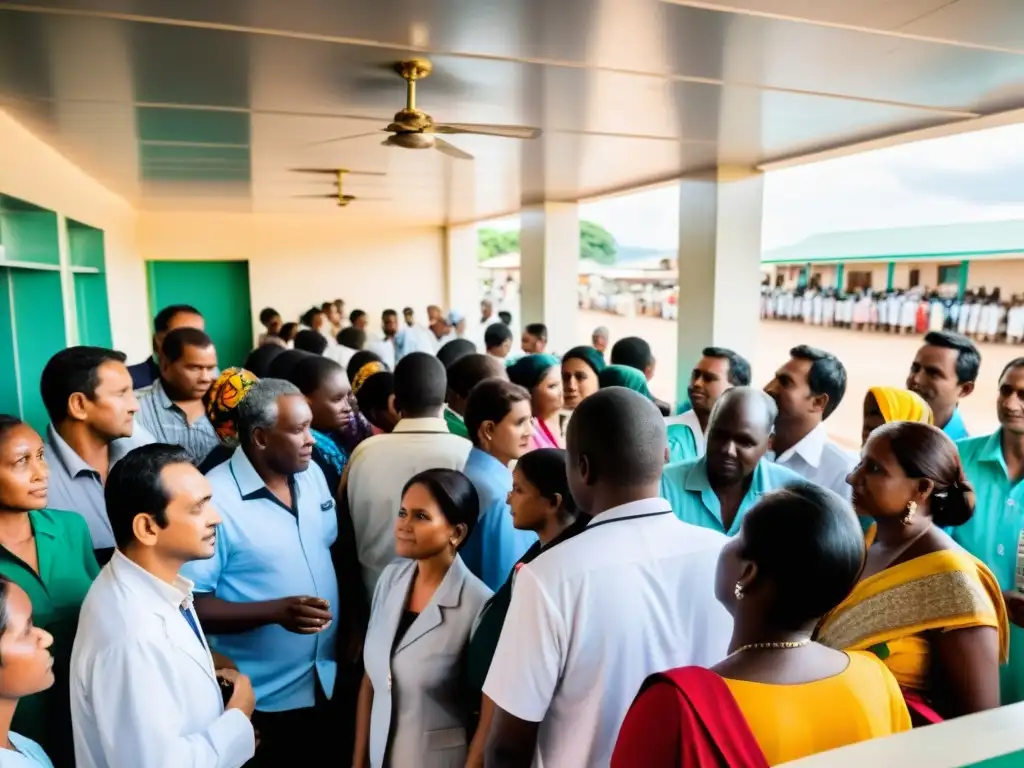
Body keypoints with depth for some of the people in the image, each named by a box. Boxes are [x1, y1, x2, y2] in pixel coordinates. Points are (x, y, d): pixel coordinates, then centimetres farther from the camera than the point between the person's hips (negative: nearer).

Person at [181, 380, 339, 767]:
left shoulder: (313, 475, 0)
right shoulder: (215, 500, -21)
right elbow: (190, 605, -20)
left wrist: (350, 616, 0)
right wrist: (276, 611, -29)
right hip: (259, 700, -6)